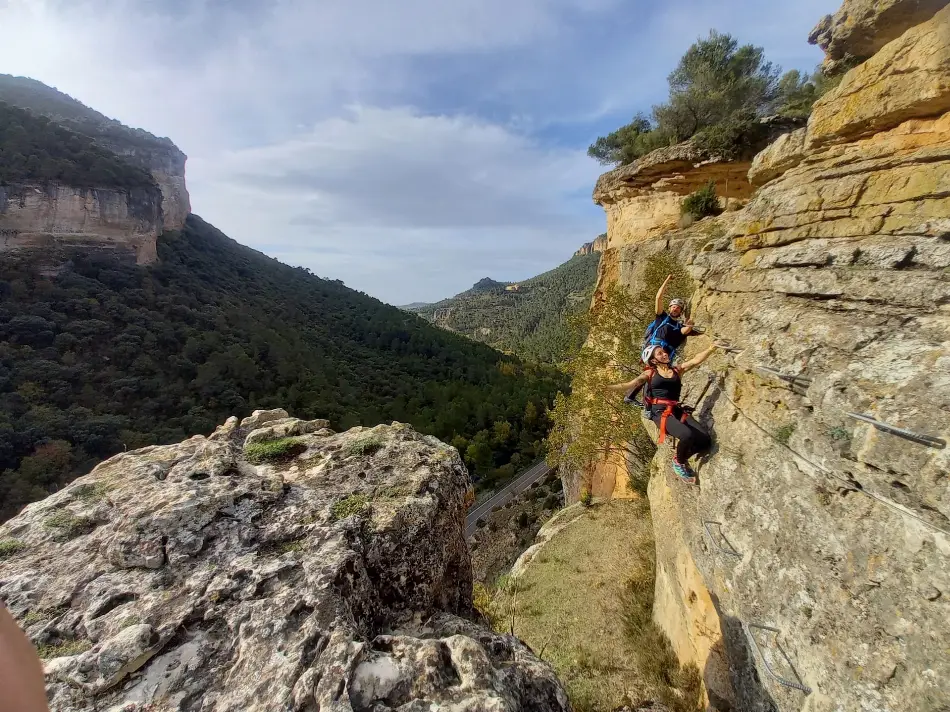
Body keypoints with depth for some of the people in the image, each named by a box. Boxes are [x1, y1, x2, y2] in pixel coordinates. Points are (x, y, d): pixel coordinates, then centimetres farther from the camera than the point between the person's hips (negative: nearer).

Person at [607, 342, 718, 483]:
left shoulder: (678, 370, 17)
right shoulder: (650, 373, 8)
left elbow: (696, 361, 5)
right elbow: (628, 385, -1)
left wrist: (711, 348, -8)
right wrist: (607, 387, -14)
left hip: (677, 411, 5)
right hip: (659, 412, -5)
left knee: (705, 440, -12)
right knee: (687, 435, -30)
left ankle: (681, 457, 17)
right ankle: (678, 462, 2)